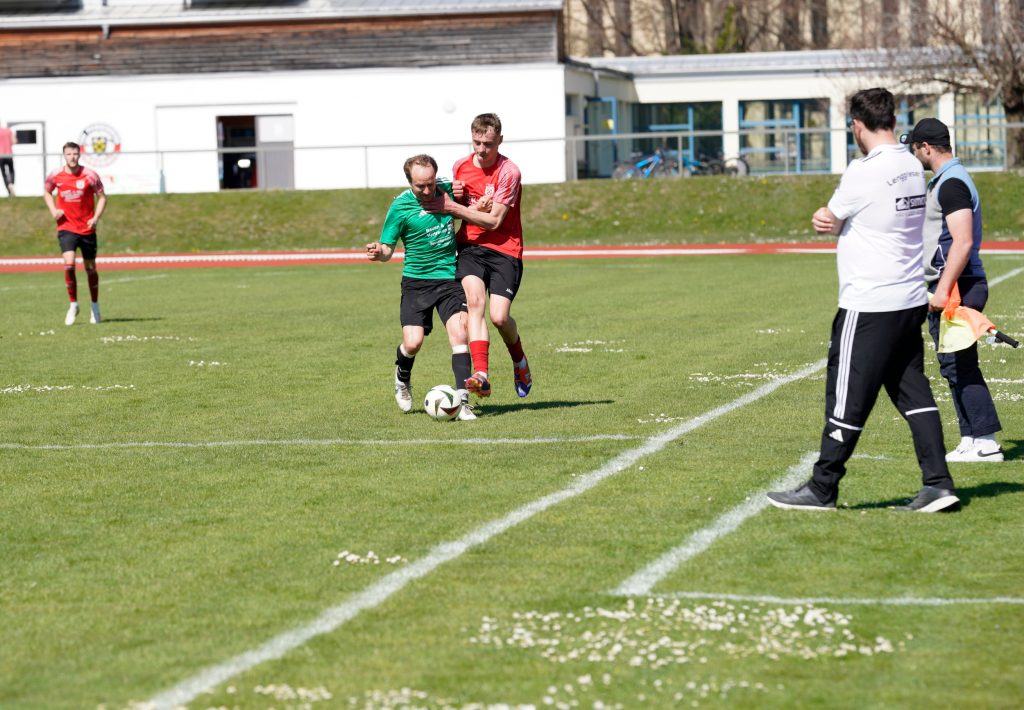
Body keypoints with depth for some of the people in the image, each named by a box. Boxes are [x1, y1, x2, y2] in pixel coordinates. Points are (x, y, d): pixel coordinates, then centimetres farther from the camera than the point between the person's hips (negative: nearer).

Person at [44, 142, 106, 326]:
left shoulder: (90, 176, -7)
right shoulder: (55, 176, -2)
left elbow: (102, 197, 2)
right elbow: (46, 192, 16)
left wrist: (96, 217, -12)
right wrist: (53, 210, -1)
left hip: (87, 228, 0)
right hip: (66, 228, 0)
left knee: (90, 268, 9)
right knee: (69, 265, -17)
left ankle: (95, 307, 26)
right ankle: (73, 305, 0)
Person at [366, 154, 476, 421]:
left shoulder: (447, 190, 0)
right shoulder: (400, 207, -11)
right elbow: (388, 248, -4)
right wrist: (378, 253, -28)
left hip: (450, 277, 2)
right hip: (417, 281, -2)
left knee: (459, 333, -15)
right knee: (412, 343, -10)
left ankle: (462, 401, -14)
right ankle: (402, 378, 26)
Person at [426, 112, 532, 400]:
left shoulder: (509, 172, -11)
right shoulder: (461, 167, 7)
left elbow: (494, 221, -14)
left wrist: (453, 208, -15)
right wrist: (457, 197, -1)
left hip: (504, 250, -3)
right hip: (470, 246, 3)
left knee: (499, 316, -15)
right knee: (474, 300, -24)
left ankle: (519, 360, 20)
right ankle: (481, 375, -35)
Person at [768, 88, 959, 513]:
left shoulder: (865, 173, -17)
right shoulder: (913, 168, 9)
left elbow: (827, 220, -2)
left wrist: (830, 220, 16)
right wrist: (834, 221, -5)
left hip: (869, 305, -8)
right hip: (911, 300, 8)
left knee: (847, 398, 0)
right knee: (912, 391, 11)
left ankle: (822, 489, 9)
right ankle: (938, 483, 6)